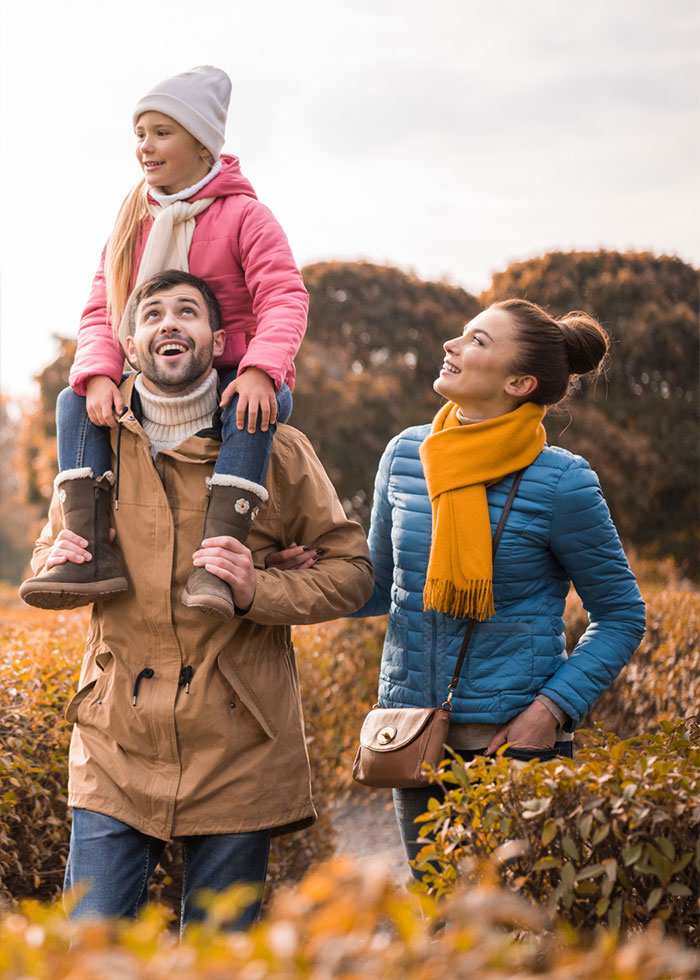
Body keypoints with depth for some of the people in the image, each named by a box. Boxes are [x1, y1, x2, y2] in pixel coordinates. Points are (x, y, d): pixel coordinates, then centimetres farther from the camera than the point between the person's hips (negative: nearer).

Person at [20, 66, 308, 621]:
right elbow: (101, 313, 4)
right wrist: (99, 374, -18)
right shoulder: (132, 222, 10)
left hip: (234, 381, -5)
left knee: (256, 408, -38)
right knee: (74, 402, -14)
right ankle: (90, 555, -27)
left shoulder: (243, 216, -6)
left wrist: (260, 370, -38)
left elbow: (284, 298, -19)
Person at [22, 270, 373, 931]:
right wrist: (54, 563, -3)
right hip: (115, 752, 2)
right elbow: (48, 552, 22)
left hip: (236, 756, -2)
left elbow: (351, 569, 2)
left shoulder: (273, 450, -1)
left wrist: (258, 591, -15)